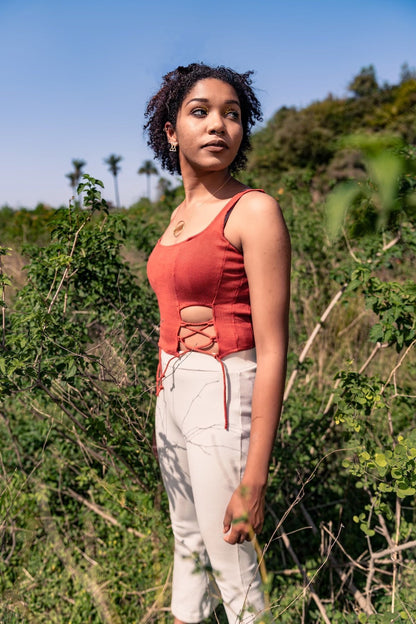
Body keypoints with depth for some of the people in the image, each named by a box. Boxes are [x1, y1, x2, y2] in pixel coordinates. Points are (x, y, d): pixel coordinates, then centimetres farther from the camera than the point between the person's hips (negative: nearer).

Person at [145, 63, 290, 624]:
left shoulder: (254, 211, -15)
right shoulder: (181, 215, 9)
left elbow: (272, 350, -18)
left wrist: (254, 479, -19)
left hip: (224, 399, -7)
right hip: (175, 391, 8)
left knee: (233, 563, 9)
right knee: (188, 538, 24)